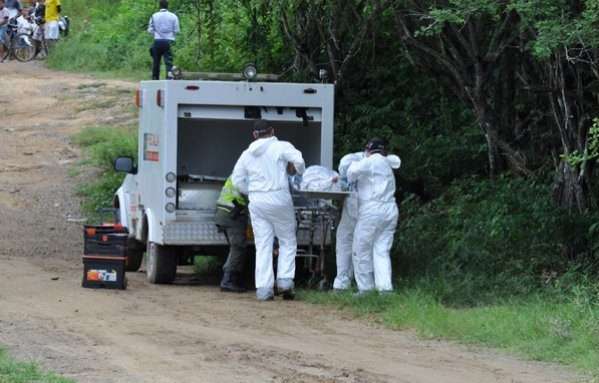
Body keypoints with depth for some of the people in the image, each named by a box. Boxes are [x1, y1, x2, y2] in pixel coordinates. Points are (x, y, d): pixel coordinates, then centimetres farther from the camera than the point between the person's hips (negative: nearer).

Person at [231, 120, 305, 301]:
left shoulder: (247, 154, 13)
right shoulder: (281, 147, -2)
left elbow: (237, 180, 13)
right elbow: (298, 160, -15)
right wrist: (298, 172, 6)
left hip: (257, 203, 4)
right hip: (279, 200, -4)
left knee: (263, 246, 5)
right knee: (288, 241, 10)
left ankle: (263, 288, -1)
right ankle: (284, 280, -3)